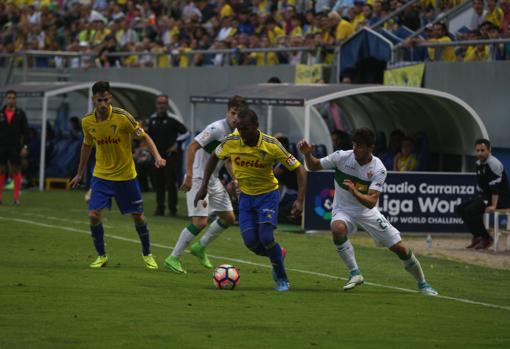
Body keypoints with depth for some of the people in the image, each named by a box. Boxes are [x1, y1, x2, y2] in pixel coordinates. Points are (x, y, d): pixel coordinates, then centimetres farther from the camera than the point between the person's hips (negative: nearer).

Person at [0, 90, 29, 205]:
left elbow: (25, 131, 2)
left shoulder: (20, 114, 2)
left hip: (15, 147, -1)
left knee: (16, 171, -1)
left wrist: (25, 147, -6)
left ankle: (16, 197, 1)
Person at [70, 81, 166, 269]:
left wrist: (157, 156, -26)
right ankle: (101, 256, 7)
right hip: (101, 174, 2)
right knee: (93, 215, -12)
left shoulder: (122, 117, -18)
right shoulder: (87, 121, -7)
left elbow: (144, 137, -9)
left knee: (138, 215, 6)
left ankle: (147, 255, 26)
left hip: (126, 175, -2)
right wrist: (80, 173, 17)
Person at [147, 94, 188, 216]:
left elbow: (185, 132, -1)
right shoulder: (152, 119, 10)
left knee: (171, 183, -5)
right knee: (158, 182, 5)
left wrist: (176, 144, -7)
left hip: (170, 155, -5)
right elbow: (149, 136, 21)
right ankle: (160, 207, 9)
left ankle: (173, 208, 0)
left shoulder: (172, 119, -5)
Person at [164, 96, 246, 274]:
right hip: (198, 179, -9)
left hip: (213, 179, 9)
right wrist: (189, 175, -30)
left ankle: (200, 247, 27)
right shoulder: (217, 128, -21)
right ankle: (173, 258, -5)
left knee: (229, 218, 11)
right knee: (200, 222, -16)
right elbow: (192, 147, -24)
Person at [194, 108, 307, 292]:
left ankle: (282, 278, 3)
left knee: (266, 238, -19)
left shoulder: (271, 145, -24)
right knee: (250, 242, -7)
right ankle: (278, 255, 25)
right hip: (246, 195, 3)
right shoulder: (231, 142, -16)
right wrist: (203, 187, 2)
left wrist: (299, 200, -27)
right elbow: (214, 158, 6)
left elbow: (299, 169, -17)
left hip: (267, 194, -3)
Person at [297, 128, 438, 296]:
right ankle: (354, 273, -20)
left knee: (400, 248, -3)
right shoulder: (342, 157, -15)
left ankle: (422, 283, 22)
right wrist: (307, 154, -21)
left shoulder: (378, 169, -20)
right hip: (343, 209, 0)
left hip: (367, 211, 0)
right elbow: (314, 166, -1)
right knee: (337, 229, -37)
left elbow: (371, 202, -30)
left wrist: (354, 191, -48)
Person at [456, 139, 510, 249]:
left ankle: (486, 239, -11)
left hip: (500, 198, -10)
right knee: (461, 208, 4)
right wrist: (478, 200, 11)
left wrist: (493, 206, -29)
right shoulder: (479, 164, 11)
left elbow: (495, 187, -25)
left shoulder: (493, 163, -18)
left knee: (471, 210, -24)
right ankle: (477, 236, 8)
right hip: (485, 196, 10)